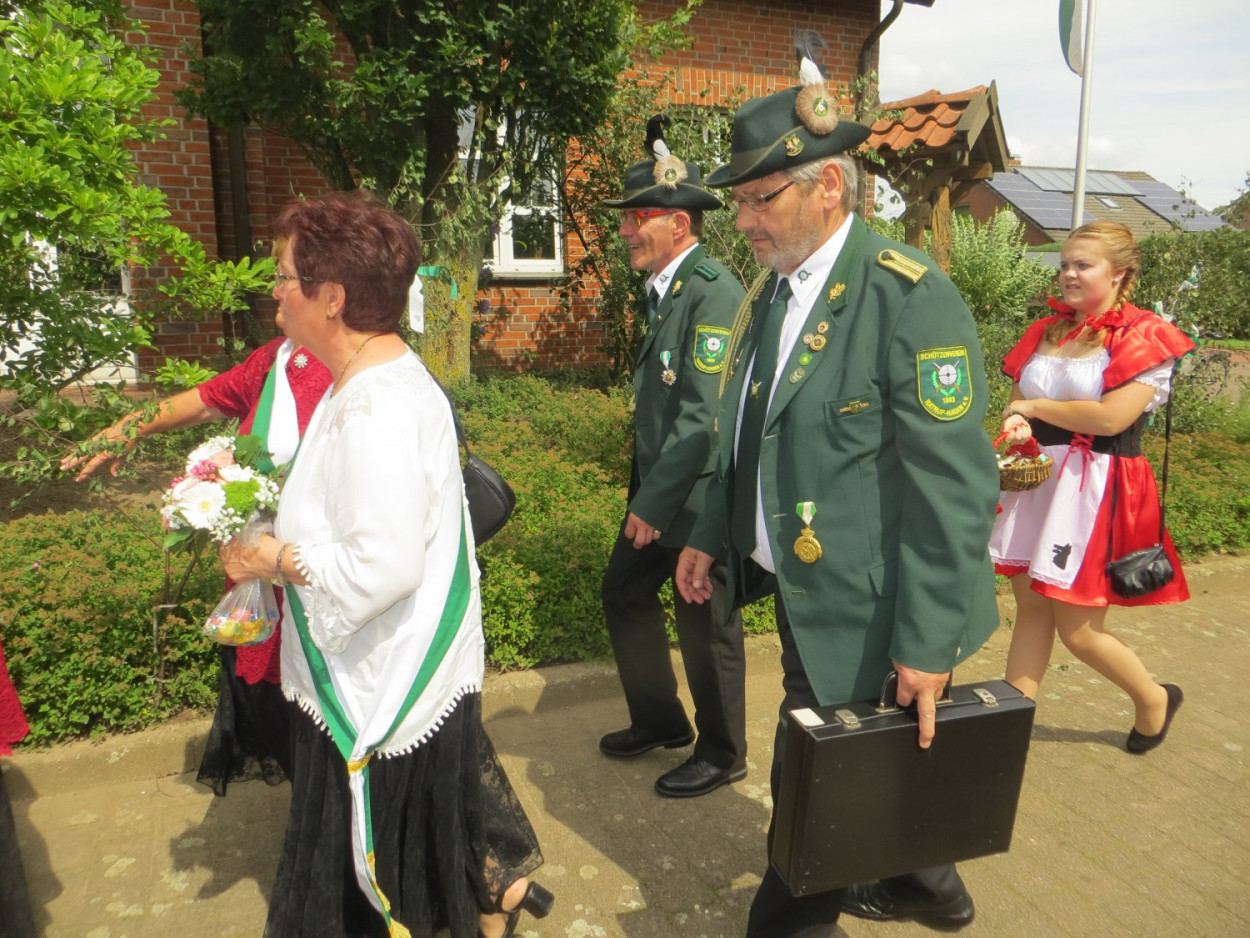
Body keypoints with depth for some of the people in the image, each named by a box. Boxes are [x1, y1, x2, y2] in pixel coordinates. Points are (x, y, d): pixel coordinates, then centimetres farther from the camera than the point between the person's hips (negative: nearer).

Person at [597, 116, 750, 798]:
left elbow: (705, 415, -25)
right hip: (657, 490, 9)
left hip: (697, 499, -9)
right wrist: (645, 493, 13)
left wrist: (656, 503, -21)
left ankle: (721, 754, 31)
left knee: (705, 626, 7)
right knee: (623, 594, 18)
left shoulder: (713, 293, -19)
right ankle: (659, 721, 39)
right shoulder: (665, 288, 11)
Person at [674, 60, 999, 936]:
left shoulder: (908, 294, -19)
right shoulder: (775, 287, 6)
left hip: (861, 614, -8)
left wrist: (928, 644, -20)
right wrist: (712, 535, 14)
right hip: (799, 589, 8)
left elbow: (956, 485, -21)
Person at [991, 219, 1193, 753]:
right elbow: (1018, 399, 16)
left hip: (1096, 489, -6)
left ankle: (1154, 701, 29)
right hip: (1037, 479, 6)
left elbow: (1111, 416, -19)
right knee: (1030, 609, 9)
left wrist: (1035, 407, -8)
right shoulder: (1047, 332, 12)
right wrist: (1016, 423, -8)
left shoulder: (1144, 338, -7)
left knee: (1078, 629, 1)